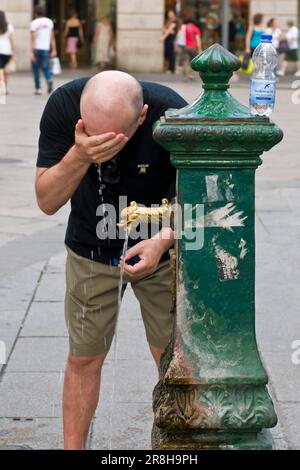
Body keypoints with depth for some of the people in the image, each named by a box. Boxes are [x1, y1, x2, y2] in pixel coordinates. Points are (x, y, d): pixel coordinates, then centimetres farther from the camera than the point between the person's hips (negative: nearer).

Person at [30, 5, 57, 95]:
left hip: (37, 48, -3)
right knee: (45, 67, 9)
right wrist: (54, 50, 7)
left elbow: (33, 38, -12)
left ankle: (38, 88, 9)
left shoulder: (34, 23, -7)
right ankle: (49, 79, -22)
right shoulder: (49, 22, 6)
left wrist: (32, 52, -13)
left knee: (35, 68, 10)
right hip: (46, 48, 3)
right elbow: (52, 37, 4)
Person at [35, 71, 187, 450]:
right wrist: (79, 156, -41)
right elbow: (47, 201, -23)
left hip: (160, 248, 0)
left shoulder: (170, 113, -27)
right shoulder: (63, 105, -25)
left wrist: (164, 240, -32)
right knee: (84, 358, 4)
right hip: (91, 248, 1)